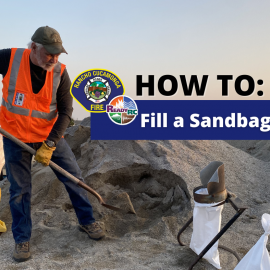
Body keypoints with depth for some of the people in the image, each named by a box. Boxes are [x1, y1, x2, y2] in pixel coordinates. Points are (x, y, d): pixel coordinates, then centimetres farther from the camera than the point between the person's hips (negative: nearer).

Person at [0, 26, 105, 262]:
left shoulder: (60, 72, -13)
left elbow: (66, 111, -12)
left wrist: (50, 145, -19)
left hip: (50, 135, 1)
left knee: (74, 177, 5)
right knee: (19, 189, 6)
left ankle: (87, 221, 26)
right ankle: (22, 239, 24)